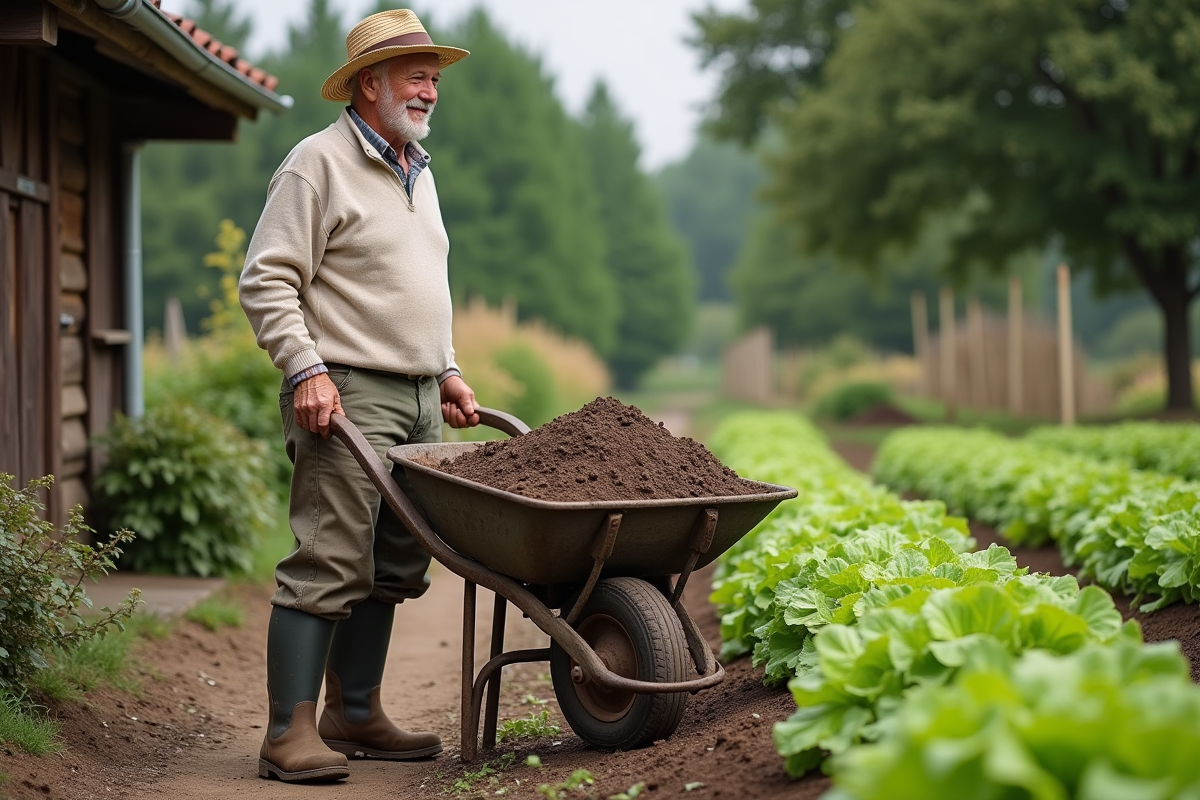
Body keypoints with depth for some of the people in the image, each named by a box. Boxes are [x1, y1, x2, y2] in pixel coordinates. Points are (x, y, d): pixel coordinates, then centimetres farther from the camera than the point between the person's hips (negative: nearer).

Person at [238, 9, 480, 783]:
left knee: (393, 566, 11)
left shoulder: (418, 172, 21)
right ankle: (291, 732, -11)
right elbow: (267, 281, -12)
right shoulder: (318, 164, -6)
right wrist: (305, 369, -20)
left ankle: (355, 713, 20)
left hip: (419, 400, 9)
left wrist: (447, 371, 21)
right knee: (328, 564, -13)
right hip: (348, 397, -9)